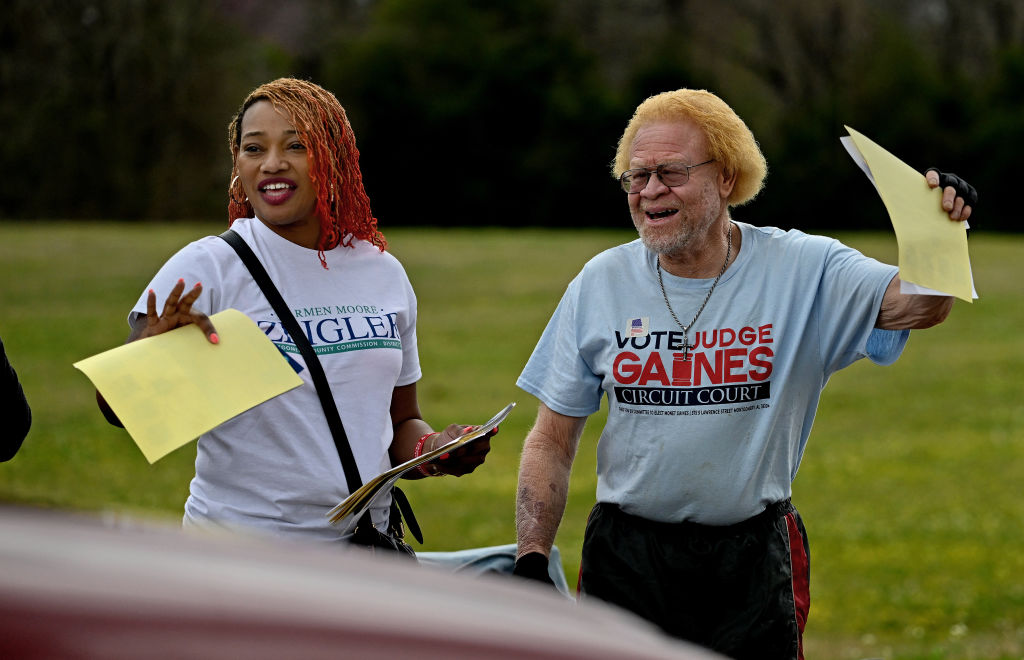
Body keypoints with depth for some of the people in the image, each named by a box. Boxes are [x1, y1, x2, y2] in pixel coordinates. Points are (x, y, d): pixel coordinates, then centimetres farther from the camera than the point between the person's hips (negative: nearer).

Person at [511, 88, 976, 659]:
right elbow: (552, 441, 5)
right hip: (626, 560, 1)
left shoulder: (801, 270, -4)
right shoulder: (602, 283, 1)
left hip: (753, 565, -1)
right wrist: (531, 563, -4)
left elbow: (915, 303, -20)